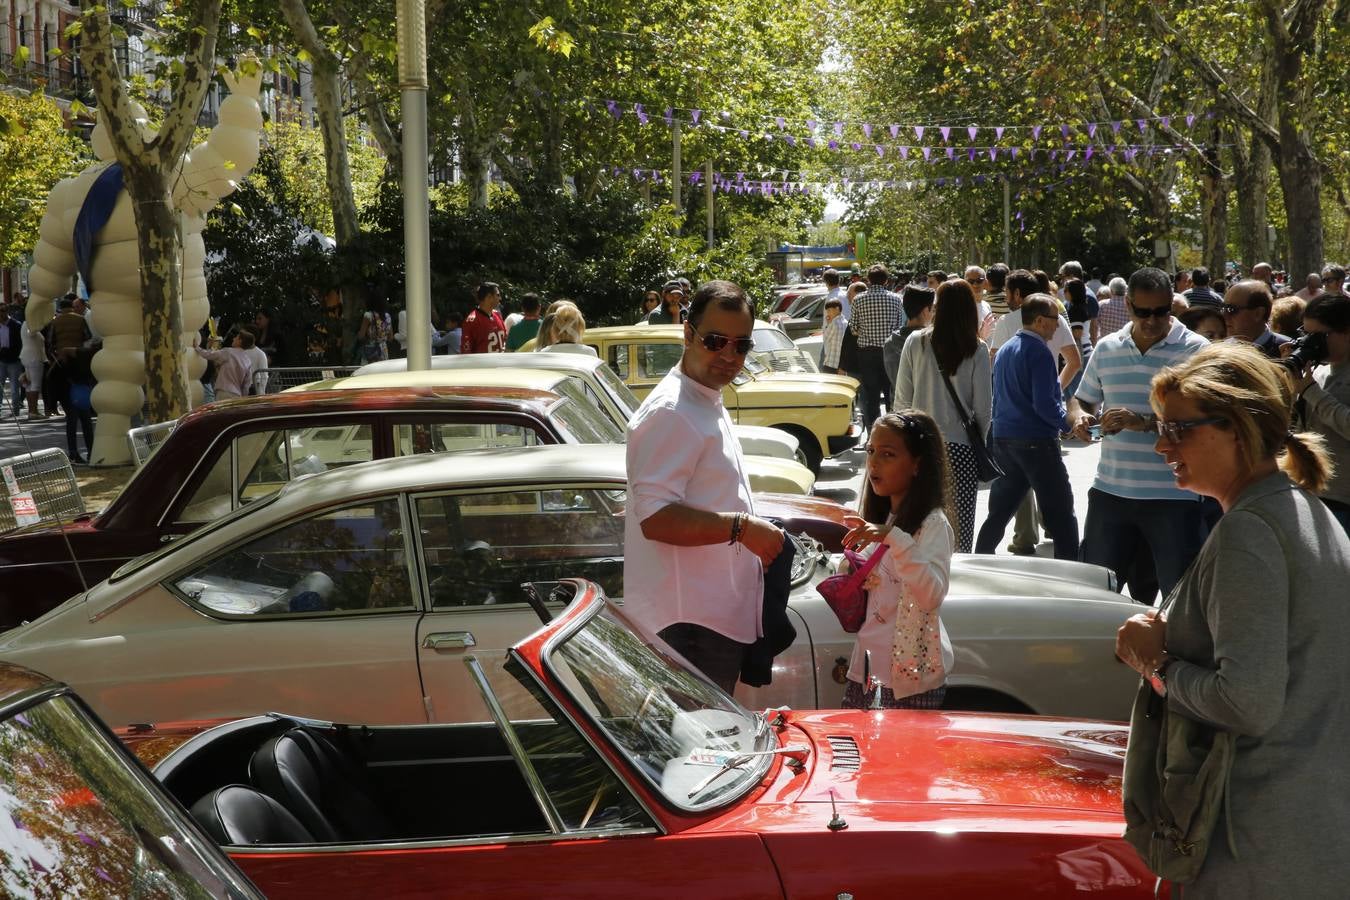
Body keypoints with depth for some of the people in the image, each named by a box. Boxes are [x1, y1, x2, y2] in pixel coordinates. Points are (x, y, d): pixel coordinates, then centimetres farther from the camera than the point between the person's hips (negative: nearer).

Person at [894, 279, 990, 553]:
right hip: (960, 447, -1)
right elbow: (983, 408, -2)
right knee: (960, 530, 3)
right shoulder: (976, 350, -5)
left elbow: (902, 400, 3)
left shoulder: (916, 343, -2)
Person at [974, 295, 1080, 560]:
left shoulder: (1004, 350, 13)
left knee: (998, 513, 13)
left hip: (1003, 439, 8)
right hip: (1036, 441, -8)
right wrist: (1071, 424, -8)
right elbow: (1044, 405, -19)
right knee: (1061, 516, -2)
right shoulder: (1039, 352, -13)